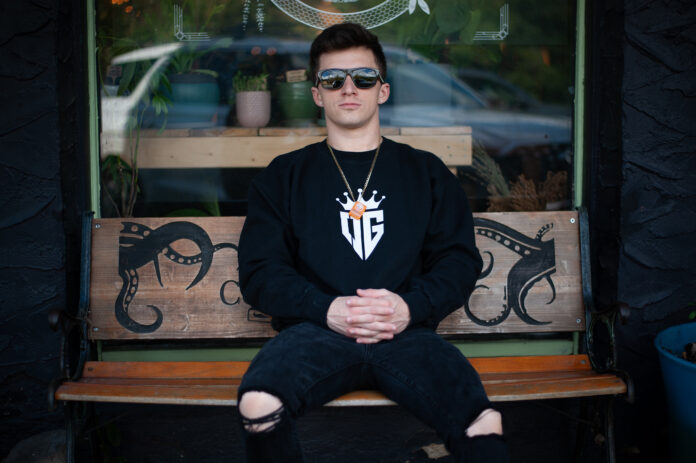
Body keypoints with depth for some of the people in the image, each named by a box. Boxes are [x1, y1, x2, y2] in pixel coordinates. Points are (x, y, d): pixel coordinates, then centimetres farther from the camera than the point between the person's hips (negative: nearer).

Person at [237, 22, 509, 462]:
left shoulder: (427, 173, 20)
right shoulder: (284, 176, 18)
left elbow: (461, 260, 12)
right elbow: (260, 270, 8)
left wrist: (411, 306, -8)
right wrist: (327, 309, -10)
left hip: (406, 334, 0)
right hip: (315, 330, 1)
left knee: (483, 422, -30)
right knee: (258, 405, -32)